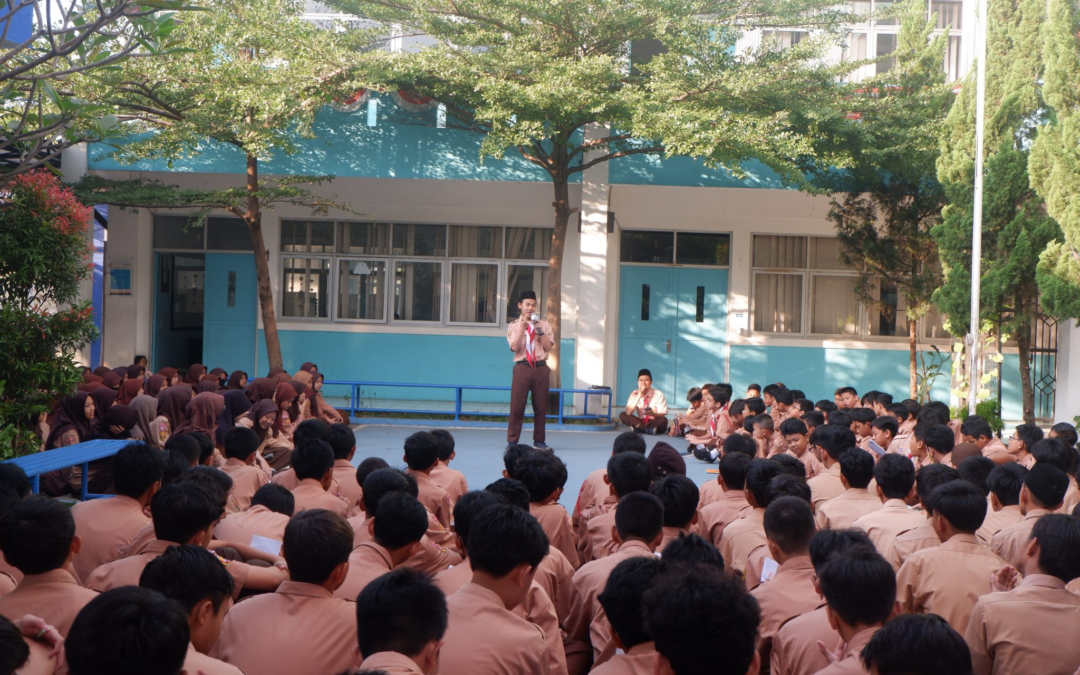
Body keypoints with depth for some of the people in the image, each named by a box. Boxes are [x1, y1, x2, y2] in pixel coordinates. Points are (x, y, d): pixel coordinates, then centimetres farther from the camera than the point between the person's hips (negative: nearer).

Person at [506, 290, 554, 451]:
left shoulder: (544, 324, 11)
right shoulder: (514, 325, 7)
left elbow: (549, 346, 3)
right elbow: (515, 347, -6)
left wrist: (540, 332, -8)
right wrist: (523, 328, -12)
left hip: (541, 368, 2)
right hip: (522, 367, -2)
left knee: (540, 406, 5)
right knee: (517, 405, -4)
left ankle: (539, 441, 15)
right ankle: (512, 441, 2)